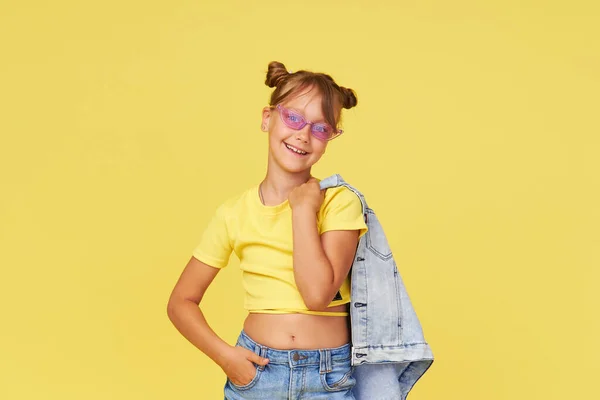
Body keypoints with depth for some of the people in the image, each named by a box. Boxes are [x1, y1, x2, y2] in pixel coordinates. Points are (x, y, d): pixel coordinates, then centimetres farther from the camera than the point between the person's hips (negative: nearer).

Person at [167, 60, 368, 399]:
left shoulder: (339, 202, -6)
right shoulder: (234, 213, -1)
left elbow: (318, 294, -18)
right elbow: (181, 301, 4)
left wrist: (303, 209, -13)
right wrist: (224, 355, -9)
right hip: (256, 372, 1)